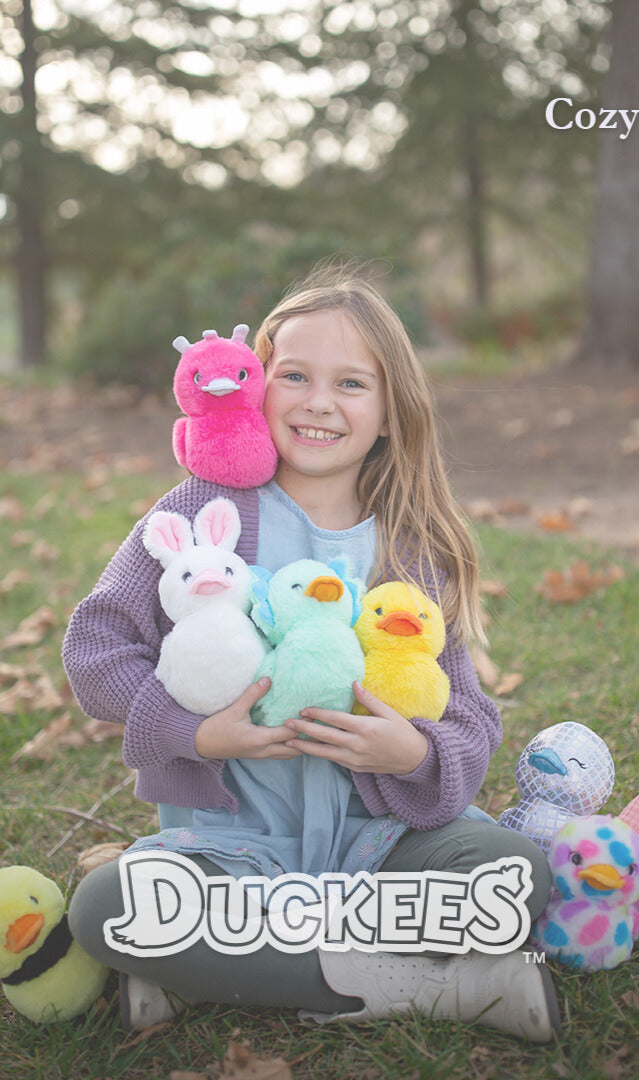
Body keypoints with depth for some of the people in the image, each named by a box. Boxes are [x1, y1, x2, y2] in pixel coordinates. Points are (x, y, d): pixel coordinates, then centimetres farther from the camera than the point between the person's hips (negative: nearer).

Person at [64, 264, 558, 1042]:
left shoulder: (417, 553, 2)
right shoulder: (204, 510, -4)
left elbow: (470, 718, 2)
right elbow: (95, 642, -5)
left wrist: (417, 755, -21)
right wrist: (199, 734, -19)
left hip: (375, 833, 2)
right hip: (229, 838, -1)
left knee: (518, 872, -24)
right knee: (101, 907, -29)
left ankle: (207, 974, -15)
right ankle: (420, 986, -20)